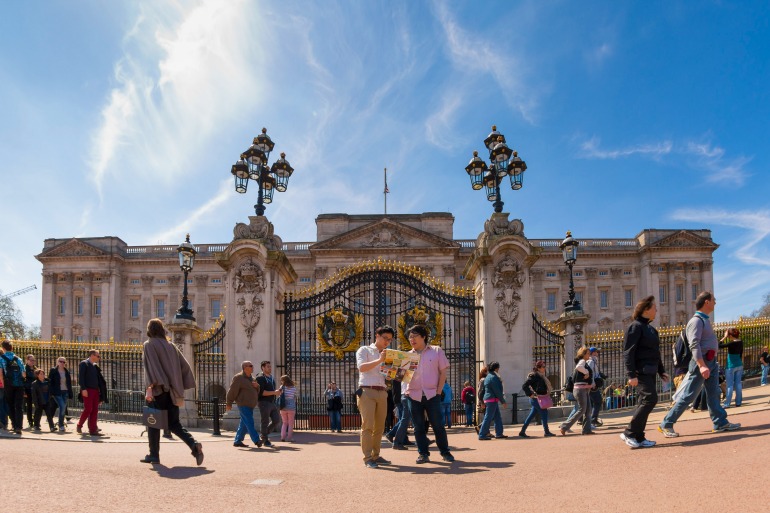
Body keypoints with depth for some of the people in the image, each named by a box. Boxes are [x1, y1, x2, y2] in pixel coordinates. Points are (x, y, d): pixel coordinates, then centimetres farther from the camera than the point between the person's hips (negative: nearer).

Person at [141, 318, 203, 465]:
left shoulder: (148, 345, -1)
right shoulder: (170, 346, 15)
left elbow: (150, 366, -15)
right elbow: (185, 366, 11)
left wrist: (149, 388, -20)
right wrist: (180, 387, 13)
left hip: (158, 390, -5)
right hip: (172, 391, 5)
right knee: (173, 424, 7)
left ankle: (154, 455, 12)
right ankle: (194, 445, -13)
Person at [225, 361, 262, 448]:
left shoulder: (251, 378, 18)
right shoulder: (238, 378, -8)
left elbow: (257, 391, 22)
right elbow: (232, 391, -9)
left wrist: (257, 386, -1)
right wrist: (229, 403, -8)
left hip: (250, 405, 9)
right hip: (243, 404, -9)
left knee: (244, 424, 11)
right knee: (249, 422, -14)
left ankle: (237, 441, 18)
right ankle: (256, 440, -20)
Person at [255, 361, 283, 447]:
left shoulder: (271, 377, 18)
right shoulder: (260, 378, -10)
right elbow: (261, 392, -20)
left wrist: (277, 392, 9)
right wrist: (274, 392, -20)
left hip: (272, 403, 8)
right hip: (264, 403, -8)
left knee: (276, 420, 3)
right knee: (265, 422, -2)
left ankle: (264, 435, 19)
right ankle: (265, 441, 8)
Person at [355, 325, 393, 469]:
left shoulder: (387, 355, 23)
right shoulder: (364, 350, 6)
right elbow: (362, 367, -11)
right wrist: (379, 360, -20)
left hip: (382, 392, 6)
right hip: (367, 391, -6)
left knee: (380, 426, 6)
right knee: (368, 425, -11)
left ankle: (375, 455, 13)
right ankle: (367, 458, -10)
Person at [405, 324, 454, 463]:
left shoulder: (436, 351, 4)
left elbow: (443, 372, 2)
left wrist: (438, 391, -5)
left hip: (431, 394, -2)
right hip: (414, 395, 3)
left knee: (438, 425, 0)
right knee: (419, 427, 4)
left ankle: (445, 452, 13)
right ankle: (423, 454, 13)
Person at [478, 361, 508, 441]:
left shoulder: (488, 376, 15)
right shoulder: (493, 377, -16)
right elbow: (497, 391, -17)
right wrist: (503, 401, -11)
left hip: (488, 399, 10)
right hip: (492, 399, -10)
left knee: (497, 417, 14)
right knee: (488, 417, -7)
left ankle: (499, 433, 19)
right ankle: (482, 435, -6)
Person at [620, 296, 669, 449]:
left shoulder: (650, 328, 19)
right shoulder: (635, 326, -10)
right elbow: (628, 351, -16)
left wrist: (661, 371, 22)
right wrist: (631, 375, -22)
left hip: (650, 372, 9)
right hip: (640, 371, -9)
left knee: (645, 402, 8)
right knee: (650, 399, -16)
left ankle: (638, 437, 12)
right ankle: (630, 433, -9)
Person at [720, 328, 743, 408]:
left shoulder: (731, 343, -21)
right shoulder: (741, 342, 2)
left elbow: (719, 345, -21)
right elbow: (741, 354, 11)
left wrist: (725, 337, -16)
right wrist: (740, 362, 20)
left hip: (731, 366, -7)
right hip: (739, 365, 7)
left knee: (729, 385, -3)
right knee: (738, 383, 11)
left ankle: (727, 403, 0)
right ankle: (738, 402, 15)